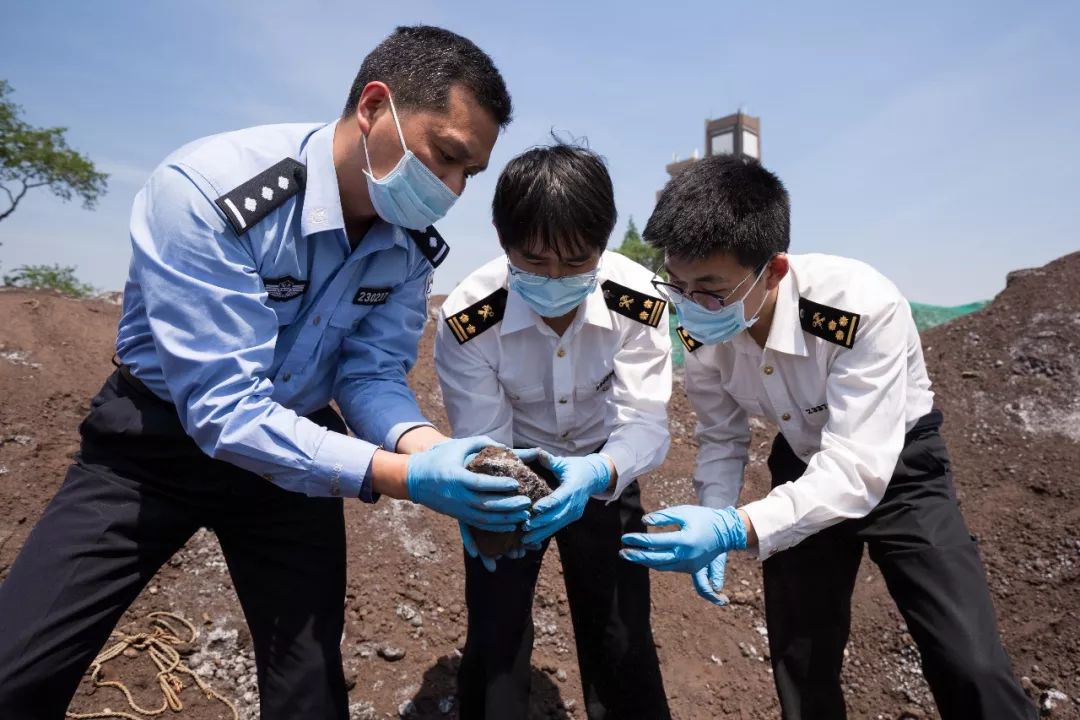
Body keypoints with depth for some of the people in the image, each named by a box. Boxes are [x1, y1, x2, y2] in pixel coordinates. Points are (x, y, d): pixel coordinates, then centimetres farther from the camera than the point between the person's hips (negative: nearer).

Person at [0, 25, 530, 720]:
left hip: (296, 445, 4)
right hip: (161, 437, -3)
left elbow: (373, 374, -8)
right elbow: (223, 407, -32)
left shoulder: (412, 246, -10)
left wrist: (429, 446, -30)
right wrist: (403, 474, -40)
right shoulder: (205, 190, -28)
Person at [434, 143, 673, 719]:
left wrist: (596, 473, -49)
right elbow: (482, 442, -22)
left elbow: (645, 424, -27)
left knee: (624, 650, 9)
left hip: (602, 474, 1)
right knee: (493, 644, 5)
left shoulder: (639, 303, -25)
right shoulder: (466, 319, -27)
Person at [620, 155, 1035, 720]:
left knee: (970, 668, -10)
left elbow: (857, 470, -38)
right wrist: (708, 527, -18)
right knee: (799, 661, 12)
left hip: (896, 468, -3)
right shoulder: (700, 332, -20)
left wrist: (734, 530, -48)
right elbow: (721, 437, -4)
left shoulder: (864, 308, -36)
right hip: (804, 468, 4)